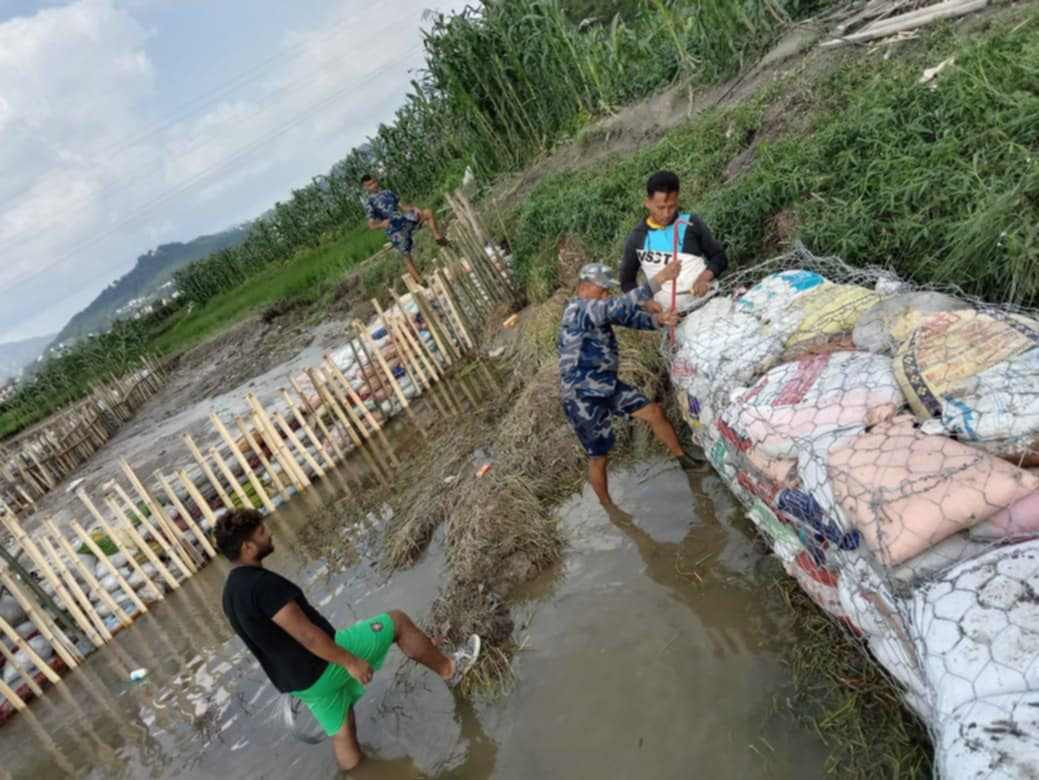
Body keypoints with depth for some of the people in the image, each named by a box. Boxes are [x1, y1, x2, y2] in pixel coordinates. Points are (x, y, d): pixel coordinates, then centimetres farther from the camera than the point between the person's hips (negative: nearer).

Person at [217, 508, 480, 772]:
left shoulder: (231, 594, 7)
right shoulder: (262, 583, -25)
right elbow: (306, 634, -27)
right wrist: (350, 661, -17)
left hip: (299, 682, 9)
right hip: (324, 664, -9)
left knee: (343, 735, 23)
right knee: (397, 620, 3)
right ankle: (448, 669, 20)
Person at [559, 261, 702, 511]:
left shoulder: (599, 310, 4)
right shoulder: (576, 310, -24)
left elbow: (630, 317, 0)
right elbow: (619, 307, -37)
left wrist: (658, 319, -22)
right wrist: (658, 279, -43)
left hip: (608, 386, 8)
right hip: (584, 399, -8)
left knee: (654, 412, 7)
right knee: (598, 457, 7)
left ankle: (684, 459, 27)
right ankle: (607, 505, 29)